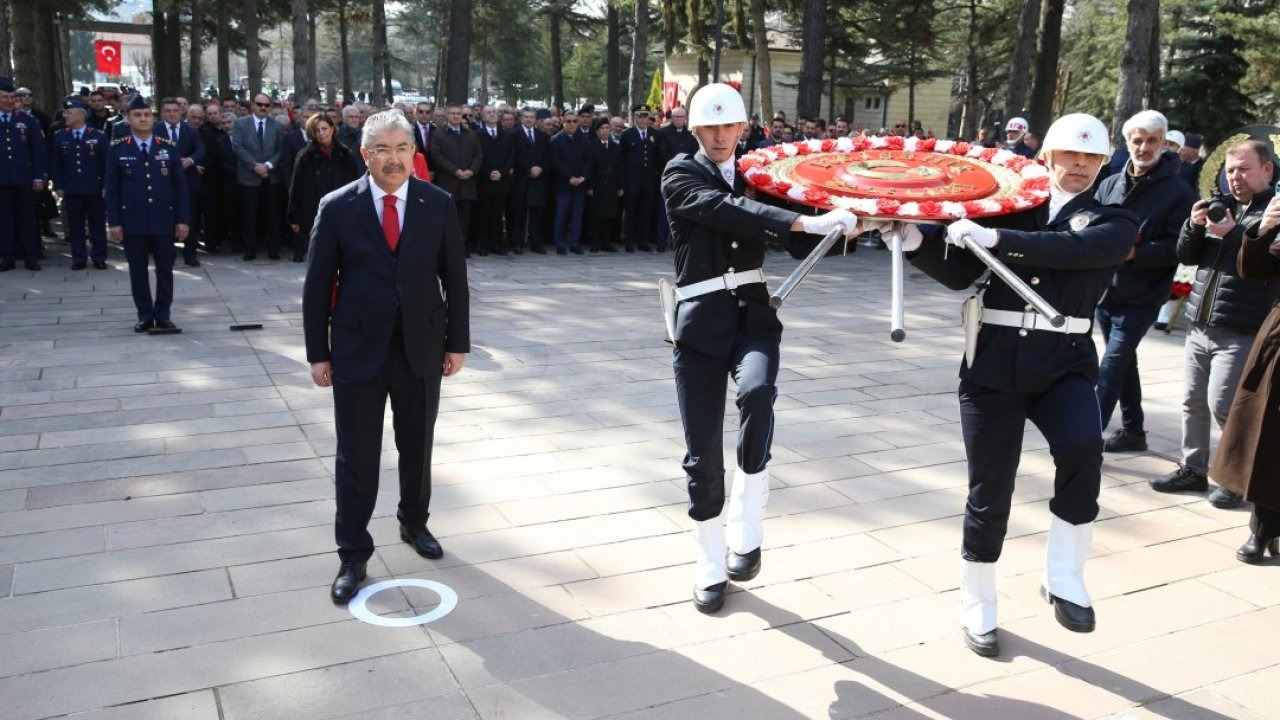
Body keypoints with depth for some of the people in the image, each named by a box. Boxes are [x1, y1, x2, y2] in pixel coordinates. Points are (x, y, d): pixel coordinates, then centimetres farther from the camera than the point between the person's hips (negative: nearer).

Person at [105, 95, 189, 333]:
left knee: (165, 269, 6)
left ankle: (163, 314, 16)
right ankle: (144, 314, 15)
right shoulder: (118, 149, 1)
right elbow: (112, 188, 1)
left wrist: (182, 219, -1)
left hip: (164, 220, 1)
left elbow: (180, 186, 5)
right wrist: (113, 222, -5)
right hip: (132, 221, -1)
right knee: (138, 270, 6)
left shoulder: (168, 148, 4)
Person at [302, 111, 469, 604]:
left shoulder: (439, 205, -1)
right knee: (356, 456, 3)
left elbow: (454, 279, 3)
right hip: (358, 349, -1)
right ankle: (353, 555, 16)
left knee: (417, 447, 16)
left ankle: (414, 522, 39)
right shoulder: (337, 207, -5)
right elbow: (318, 285, -1)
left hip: (422, 347, 2)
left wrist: (457, 342, 1)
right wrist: (318, 352, -3)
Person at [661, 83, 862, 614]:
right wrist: (804, 221, -29)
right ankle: (710, 567, 20)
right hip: (700, 319, -2)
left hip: (753, 313, 2)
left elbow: (801, 247, 9)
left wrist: (839, 226, -10)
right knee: (702, 451, 0)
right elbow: (725, 210, -20)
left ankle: (745, 530, -14)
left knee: (758, 392, -31)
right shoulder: (681, 174, 1)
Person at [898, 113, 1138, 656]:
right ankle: (977, 607, 25)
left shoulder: (1114, 222, 6)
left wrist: (997, 239, -24)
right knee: (989, 492, 4)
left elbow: (1070, 249, -17)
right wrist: (914, 239, -9)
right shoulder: (1011, 206, 9)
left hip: (1064, 361, 0)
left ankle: (1063, 578, -7)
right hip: (994, 361, 1)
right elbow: (960, 273, 5)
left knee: (1082, 448, -30)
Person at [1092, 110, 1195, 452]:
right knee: (1123, 362, 17)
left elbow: (1178, 247, -11)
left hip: (1141, 298, -5)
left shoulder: (1177, 192, -7)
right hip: (1103, 290, 6)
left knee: (1111, 365, -10)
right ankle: (1132, 429, 31)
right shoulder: (1110, 184, 6)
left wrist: (1135, 253, -24)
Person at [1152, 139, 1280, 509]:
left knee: (1223, 406, -8)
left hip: (1241, 331, -6)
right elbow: (1186, 256, 13)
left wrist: (1232, 233, -21)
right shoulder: (1223, 206, 15)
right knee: (1193, 402, 10)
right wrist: (1194, 226, -5)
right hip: (1200, 325, 6)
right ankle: (1193, 469, 22)